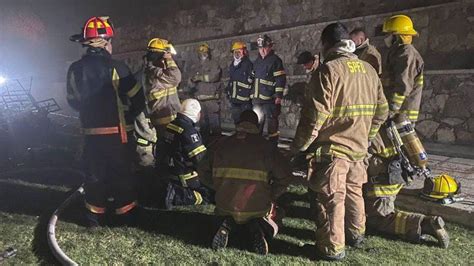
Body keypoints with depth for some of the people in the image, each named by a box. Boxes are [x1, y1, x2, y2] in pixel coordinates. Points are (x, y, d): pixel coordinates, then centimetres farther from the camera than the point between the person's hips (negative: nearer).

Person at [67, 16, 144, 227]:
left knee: (94, 174, 15)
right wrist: (128, 116, 6)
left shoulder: (75, 69, 1)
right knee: (121, 173, 8)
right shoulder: (114, 67, -14)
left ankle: (94, 216, 25)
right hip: (116, 132, -4)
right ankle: (125, 214, 18)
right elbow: (138, 98, -11)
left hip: (90, 132, 5)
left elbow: (73, 101, 11)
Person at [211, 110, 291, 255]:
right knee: (271, 227, 30)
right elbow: (284, 176, -7)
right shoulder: (266, 146, -6)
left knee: (229, 217, 37)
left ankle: (228, 225, 1)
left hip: (226, 204, 2)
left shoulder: (222, 144, 1)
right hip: (258, 207, -2)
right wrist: (270, 198, 8)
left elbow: (214, 176, 5)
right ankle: (256, 230, -5)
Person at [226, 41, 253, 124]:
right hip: (234, 99, 8)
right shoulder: (232, 65, 18)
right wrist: (228, 91, 21)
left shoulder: (248, 64, -8)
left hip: (244, 99, -8)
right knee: (236, 120, 14)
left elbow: (250, 80, -12)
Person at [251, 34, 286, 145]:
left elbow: (281, 79, -11)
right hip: (257, 99, 7)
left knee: (272, 123, -3)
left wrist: (279, 96, -16)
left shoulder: (275, 60, -6)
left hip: (270, 99, -7)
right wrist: (252, 94, 20)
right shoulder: (257, 61, 16)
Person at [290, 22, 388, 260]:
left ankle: (332, 248, 14)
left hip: (332, 148, -7)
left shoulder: (328, 70, -15)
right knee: (353, 191, 23)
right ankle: (356, 233, 40)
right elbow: (381, 110, 11)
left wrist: (298, 147, -10)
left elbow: (316, 116, -20)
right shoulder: (368, 70, 7)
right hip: (359, 147, 7)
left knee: (330, 197, 4)